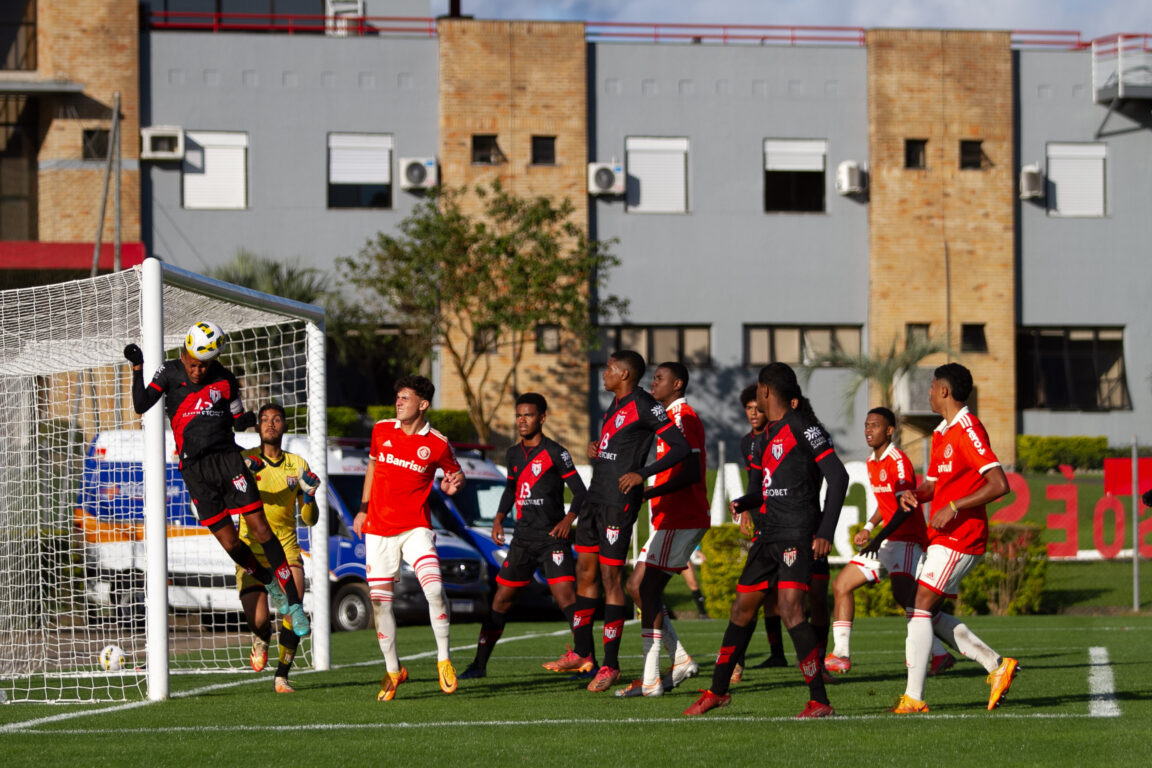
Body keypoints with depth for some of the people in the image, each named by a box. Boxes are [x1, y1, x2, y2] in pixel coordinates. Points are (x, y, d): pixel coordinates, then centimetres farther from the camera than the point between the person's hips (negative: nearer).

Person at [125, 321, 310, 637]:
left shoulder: (225, 380, 2)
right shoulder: (169, 372, 2)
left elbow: (237, 419, 11)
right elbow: (141, 406, -6)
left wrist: (245, 420, -13)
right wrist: (137, 368, -16)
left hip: (227, 457, -1)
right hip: (195, 468, 1)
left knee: (260, 528, -10)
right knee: (229, 542, -2)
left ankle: (293, 603, -6)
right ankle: (271, 584, 25)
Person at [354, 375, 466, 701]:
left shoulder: (437, 444, -4)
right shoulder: (382, 431, 5)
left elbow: (456, 472, 12)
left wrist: (453, 483, -12)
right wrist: (363, 509, 18)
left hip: (415, 528, -3)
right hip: (378, 530, 3)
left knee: (434, 589, -22)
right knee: (380, 601, 2)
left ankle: (444, 659, -6)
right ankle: (393, 670, 18)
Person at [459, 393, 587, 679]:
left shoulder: (555, 453, -6)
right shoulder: (514, 455, 12)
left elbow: (580, 491, -6)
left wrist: (568, 519, -22)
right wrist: (499, 519, 13)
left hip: (552, 538, -6)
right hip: (523, 540, 6)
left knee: (566, 597, -17)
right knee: (501, 599, 6)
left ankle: (588, 661, -15)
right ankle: (479, 663, 13)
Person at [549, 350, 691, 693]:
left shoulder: (644, 407, -11)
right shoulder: (615, 405, 17)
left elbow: (681, 447, -16)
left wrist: (642, 474, -22)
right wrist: (595, 449, 10)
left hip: (619, 501, -10)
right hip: (596, 497, 10)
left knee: (611, 577, -7)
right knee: (584, 571, 13)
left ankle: (610, 664, -1)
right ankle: (583, 653, 23)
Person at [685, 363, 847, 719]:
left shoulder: (802, 428, -10)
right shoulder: (765, 437, 16)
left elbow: (838, 477, -14)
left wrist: (826, 532, -19)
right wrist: (743, 503, 4)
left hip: (797, 536, -9)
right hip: (768, 536, 9)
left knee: (790, 610, -19)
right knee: (742, 609, 13)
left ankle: (819, 700, -15)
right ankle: (717, 692, 26)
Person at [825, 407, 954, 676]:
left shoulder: (899, 461, -14)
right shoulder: (872, 462, 14)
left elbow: (906, 506, -25)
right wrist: (869, 527, 12)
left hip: (906, 539, -9)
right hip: (885, 541, 9)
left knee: (903, 593, -28)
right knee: (841, 585, 5)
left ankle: (940, 654, -23)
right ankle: (841, 656, 8)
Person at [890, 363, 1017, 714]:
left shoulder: (968, 430, -15)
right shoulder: (941, 434, 16)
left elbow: (999, 485, -22)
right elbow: (933, 483, 25)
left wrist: (954, 507, -22)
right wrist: (913, 495, 2)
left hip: (959, 537, -10)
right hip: (942, 537, 10)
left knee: (921, 609, -12)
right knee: (929, 615, 8)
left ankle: (913, 698, -12)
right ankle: (996, 665, 11)